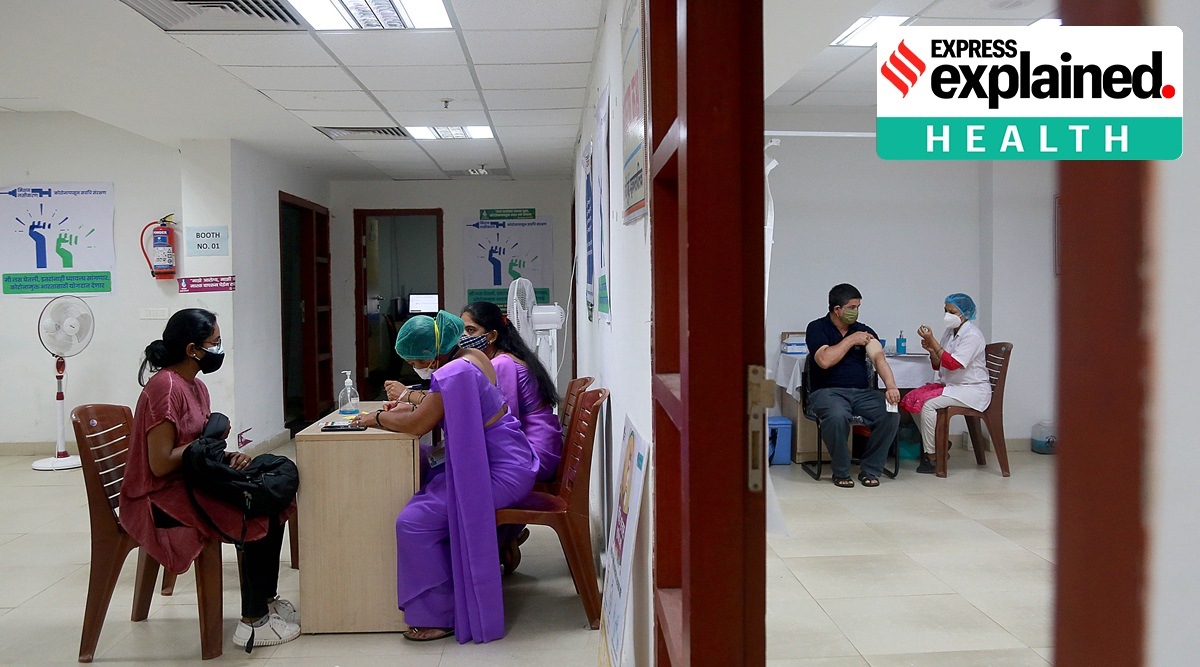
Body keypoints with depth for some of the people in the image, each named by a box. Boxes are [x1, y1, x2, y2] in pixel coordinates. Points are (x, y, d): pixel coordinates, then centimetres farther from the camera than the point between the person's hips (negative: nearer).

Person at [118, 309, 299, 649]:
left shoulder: (195, 386, 10)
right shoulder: (165, 387, -20)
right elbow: (160, 465, -24)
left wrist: (229, 455, -6)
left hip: (189, 484, 9)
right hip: (159, 500, -9)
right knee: (259, 514, -19)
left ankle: (266, 599, 10)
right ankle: (253, 622, -9)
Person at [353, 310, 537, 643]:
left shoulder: (452, 374, -23)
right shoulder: (472, 356, 8)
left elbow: (417, 425, -17)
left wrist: (377, 418, -1)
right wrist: (411, 404, 14)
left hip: (500, 474, -11)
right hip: (512, 462, 11)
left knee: (414, 523, -12)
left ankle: (439, 615, -1)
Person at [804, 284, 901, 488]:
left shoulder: (864, 331, 12)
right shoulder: (817, 328, 1)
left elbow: (878, 357, -7)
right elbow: (824, 360, -15)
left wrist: (891, 386, -24)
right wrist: (851, 340, -7)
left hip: (861, 392, 4)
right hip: (827, 391, -4)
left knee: (891, 415, -23)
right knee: (837, 416, -37)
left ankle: (870, 470, -4)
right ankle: (841, 472, -14)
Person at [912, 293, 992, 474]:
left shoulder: (972, 335, -13)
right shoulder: (950, 332, 12)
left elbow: (952, 364, -24)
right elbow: (938, 366, 15)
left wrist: (933, 342, -24)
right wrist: (931, 350, -5)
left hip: (973, 390, -8)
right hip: (949, 385, 9)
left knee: (929, 405, -25)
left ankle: (930, 456, -14)